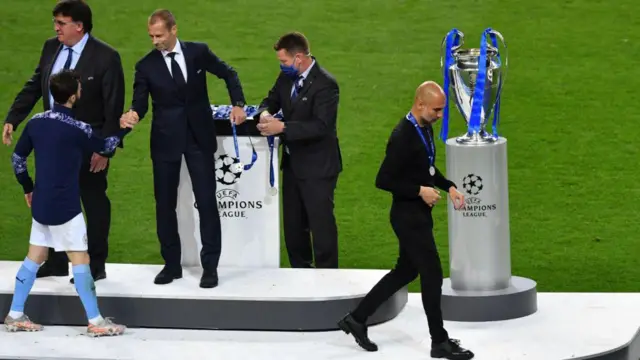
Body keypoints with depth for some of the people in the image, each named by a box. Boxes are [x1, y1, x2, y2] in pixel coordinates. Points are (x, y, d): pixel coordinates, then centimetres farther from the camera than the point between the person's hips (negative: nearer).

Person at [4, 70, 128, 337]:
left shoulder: (36, 123, 2)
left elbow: (17, 158, 9)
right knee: (80, 260, -1)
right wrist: (124, 128, 18)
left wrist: (28, 187, 22)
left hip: (40, 204, 6)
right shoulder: (77, 130, -15)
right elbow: (105, 147, 2)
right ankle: (95, 322, 1)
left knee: (34, 257, 14)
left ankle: (15, 315, 15)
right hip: (65, 207, -6)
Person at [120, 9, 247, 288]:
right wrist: (133, 115, -32)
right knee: (165, 204, 6)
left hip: (199, 137, -1)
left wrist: (238, 104, -1)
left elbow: (228, 74, 11)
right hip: (166, 140, 1)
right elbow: (140, 102, -9)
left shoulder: (198, 52, -3)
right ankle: (172, 264, 18)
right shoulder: (146, 66, -4)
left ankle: (210, 266, 6)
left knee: (207, 201, -2)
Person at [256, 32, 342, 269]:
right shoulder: (287, 77, 4)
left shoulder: (325, 84, -21)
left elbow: (322, 125, -27)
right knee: (293, 223, 17)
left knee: (321, 223, -3)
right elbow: (273, 99, 16)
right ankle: (300, 270, 31)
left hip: (317, 167, -9)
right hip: (292, 162, 9)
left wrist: (282, 127, -30)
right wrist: (265, 112, -9)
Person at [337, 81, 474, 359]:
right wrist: (420, 191, -21)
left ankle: (357, 319, 26)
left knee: (406, 271, 18)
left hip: (419, 213, 10)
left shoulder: (425, 128, 5)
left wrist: (449, 187, 6)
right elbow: (383, 180, -23)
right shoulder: (403, 136, -23)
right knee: (432, 275, -1)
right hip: (408, 215, -10)